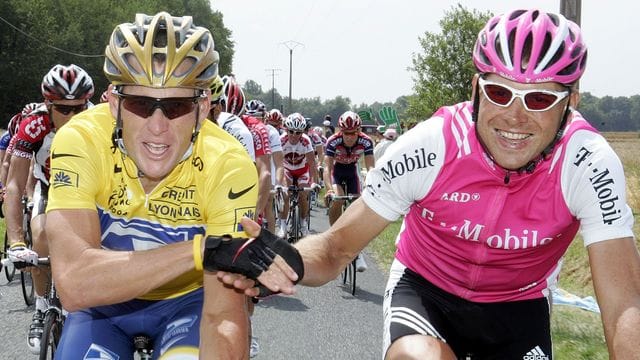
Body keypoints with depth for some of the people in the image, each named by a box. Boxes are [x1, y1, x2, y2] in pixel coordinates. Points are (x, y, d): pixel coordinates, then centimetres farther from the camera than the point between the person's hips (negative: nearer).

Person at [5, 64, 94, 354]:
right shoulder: (33, 124, -33)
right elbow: (14, 186, -34)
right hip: (48, 186, 0)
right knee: (42, 237, -24)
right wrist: (16, 243, -45)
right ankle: (42, 311, -4)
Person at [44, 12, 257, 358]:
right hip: (104, 305, 1)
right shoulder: (80, 141, -26)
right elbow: (74, 284, -37)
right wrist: (202, 248, -43)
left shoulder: (228, 166, -27)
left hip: (189, 300, -1)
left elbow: (224, 315, -29)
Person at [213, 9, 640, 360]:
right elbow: (337, 247, -18)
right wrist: (284, 263, -41)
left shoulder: (590, 165, -25)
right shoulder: (429, 147, -25)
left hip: (519, 306, 2)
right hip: (425, 288, -1)